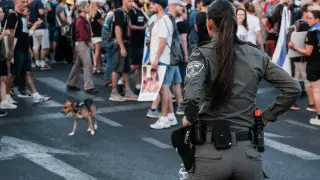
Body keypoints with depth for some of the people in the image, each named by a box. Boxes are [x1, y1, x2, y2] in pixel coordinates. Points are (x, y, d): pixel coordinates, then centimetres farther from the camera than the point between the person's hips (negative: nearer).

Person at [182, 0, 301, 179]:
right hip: (247, 151, 3)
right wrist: (267, 116, 11)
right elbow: (293, 88, 5)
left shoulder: (202, 54, -7)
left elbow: (191, 96, -24)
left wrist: (191, 118, -6)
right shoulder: (257, 55, 5)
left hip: (211, 152, -3)